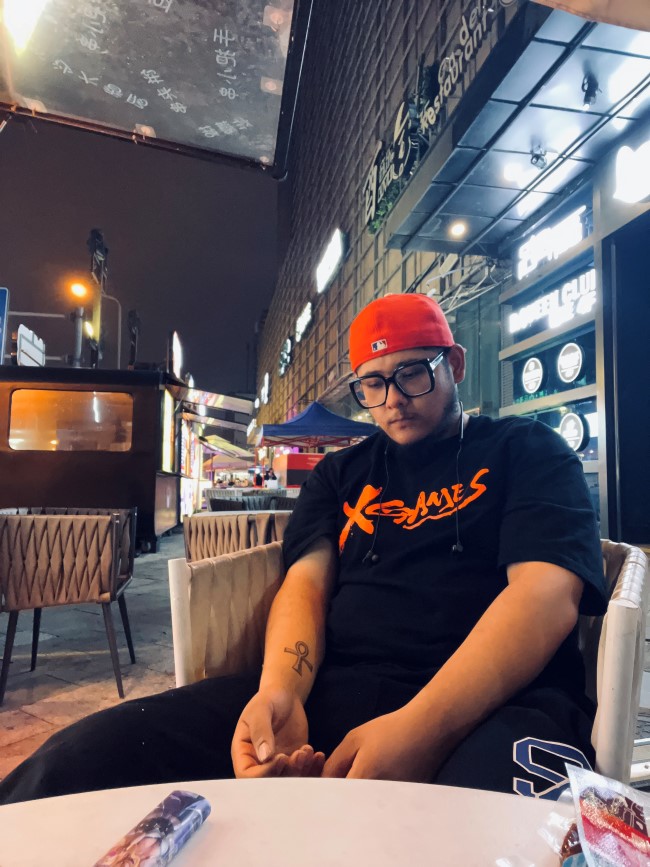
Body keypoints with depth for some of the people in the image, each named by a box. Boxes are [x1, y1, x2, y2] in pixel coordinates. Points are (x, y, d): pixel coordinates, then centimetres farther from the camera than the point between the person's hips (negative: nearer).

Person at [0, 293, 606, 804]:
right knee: (79, 760, -16)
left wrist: (420, 729, -20)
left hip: (490, 705, -2)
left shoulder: (527, 453, 10)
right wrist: (280, 690, -12)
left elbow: (547, 596, -6)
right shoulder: (340, 474, 22)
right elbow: (306, 581, 11)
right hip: (330, 690, 3)